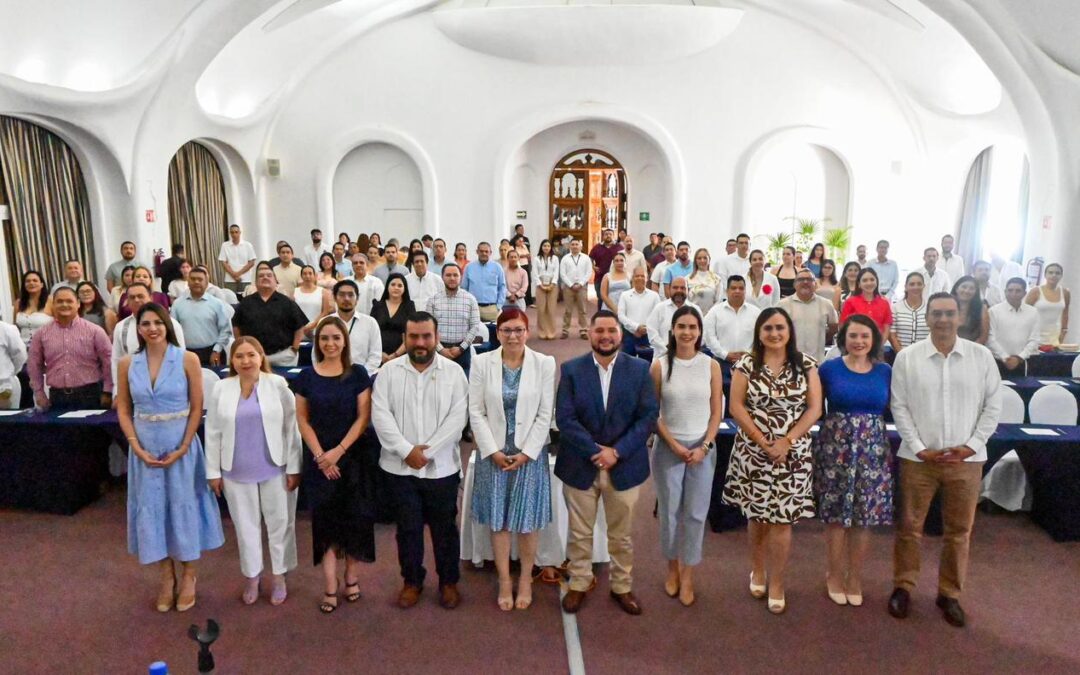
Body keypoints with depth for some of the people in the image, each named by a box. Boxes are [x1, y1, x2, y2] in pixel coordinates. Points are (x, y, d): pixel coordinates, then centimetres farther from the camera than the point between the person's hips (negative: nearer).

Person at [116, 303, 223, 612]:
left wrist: (182, 448, -13)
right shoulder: (127, 364, 0)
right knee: (151, 508, 9)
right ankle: (167, 576, 25)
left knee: (184, 506, 7)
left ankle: (188, 575, 24)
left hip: (181, 445, -2)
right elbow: (123, 411, 4)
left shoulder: (187, 360, -9)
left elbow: (197, 408, -7)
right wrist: (138, 449, -7)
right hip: (145, 449, 3)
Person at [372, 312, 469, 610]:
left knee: (444, 527, 12)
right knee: (407, 527, 13)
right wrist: (407, 450, -16)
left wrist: (427, 451, -15)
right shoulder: (389, 371, -1)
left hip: (441, 466, -1)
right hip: (401, 466, 1)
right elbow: (381, 415, -7)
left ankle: (449, 581, 30)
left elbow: (458, 418, -10)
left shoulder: (453, 372, -4)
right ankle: (412, 580, 32)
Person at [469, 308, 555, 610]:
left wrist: (526, 452, -10)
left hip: (530, 453, 0)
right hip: (494, 453, 1)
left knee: (528, 519, 7)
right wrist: (493, 451, -9)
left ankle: (525, 579, 26)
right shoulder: (482, 363, -3)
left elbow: (545, 414, -4)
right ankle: (504, 581, 23)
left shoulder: (544, 363, -5)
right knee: (498, 520, 8)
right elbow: (476, 412, -3)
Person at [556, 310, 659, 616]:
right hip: (581, 465, 0)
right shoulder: (571, 369, -4)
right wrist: (595, 451, -17)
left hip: (624, 466, 1)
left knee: (621, 534, 15)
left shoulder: (639, 369, -2)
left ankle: (622, 587, 33)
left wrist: (617, 451, -15)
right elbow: (565, 418, -10)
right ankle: (578, 584, 32)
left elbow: (648, 415, -7)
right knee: (579, 532, 13)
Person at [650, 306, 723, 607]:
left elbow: (716, 413, 2)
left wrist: (704, 447, -8)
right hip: (668, 448, 0)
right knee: (669, 511, 8)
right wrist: (674, 444, -8)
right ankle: (672, 569, 29)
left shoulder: (711, 366, -1)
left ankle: (687, 576, 20)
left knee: (696, 514, 5)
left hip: (702, 448, 1)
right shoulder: (659, 366, -4)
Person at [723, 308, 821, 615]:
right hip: (753, 452, 0)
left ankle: (776, 584, 16)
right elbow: (736, 406, -4)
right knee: (757, 515, 11)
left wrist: (786, 441, -12)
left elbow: (814, 409, -2)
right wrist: (762, 440, -12)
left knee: (781, 519, 1)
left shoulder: (806, 365, 2)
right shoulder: (746, 365, -1)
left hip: (793, 454, 0)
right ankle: (757, 570, 33)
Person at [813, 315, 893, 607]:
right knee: (836, 514, 4)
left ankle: (855, 578, 25)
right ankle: (835, 576, 22)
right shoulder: (829, 368, -2)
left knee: (864, 516, 8)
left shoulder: (885, 372, 4)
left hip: (873, 449, 2)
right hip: (835, 448, -2)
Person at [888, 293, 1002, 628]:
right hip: (918, 457, -1)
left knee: (959, 530, 12)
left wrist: (972, 445, -7)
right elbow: (899, 407, -3)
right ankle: (903, 586, 24)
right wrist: (919, 448, -10)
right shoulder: (907, 357, -3)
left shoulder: (982, 356, 0)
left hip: (966, 459, 1)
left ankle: (950, 594, 28)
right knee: (909, 526, 8)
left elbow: (993, 405, 2)